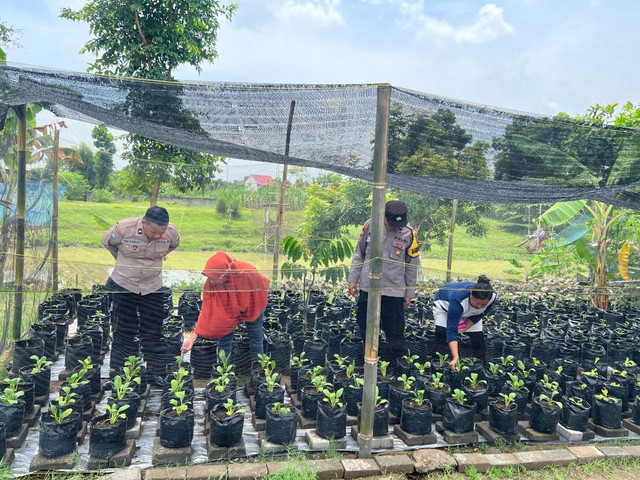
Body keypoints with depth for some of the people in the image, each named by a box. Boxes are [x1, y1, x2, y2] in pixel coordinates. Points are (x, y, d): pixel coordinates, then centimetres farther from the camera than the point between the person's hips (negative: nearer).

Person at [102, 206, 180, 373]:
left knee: (153, 334, 4)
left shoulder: (171, 232, -13)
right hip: (123, 286, -2)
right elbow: (106, 242, 3)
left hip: (153, 287, 2)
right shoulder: (124, 228, -20)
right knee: (124, 333, 5)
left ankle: (155, 375, 16)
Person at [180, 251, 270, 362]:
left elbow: (263, 284, -19)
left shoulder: (247, 272, -41)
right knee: (224, 337, 0)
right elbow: (206, 312, -24)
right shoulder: (210, 284, -31)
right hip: (229, 308, 2)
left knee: (255, 336, 8)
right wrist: (192, 337, -26)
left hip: (252, 306, -1)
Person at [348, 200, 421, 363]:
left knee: (395, 332, 1)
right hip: (367, 288, 2)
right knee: (365, 327, 13)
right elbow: (359, 254, 8)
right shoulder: (370, 226, -3)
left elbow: (412, 266, 4)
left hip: (394, 291, -2)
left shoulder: (409, 234, -6)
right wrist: (353, 279, 7)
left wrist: (409, 293, 7)